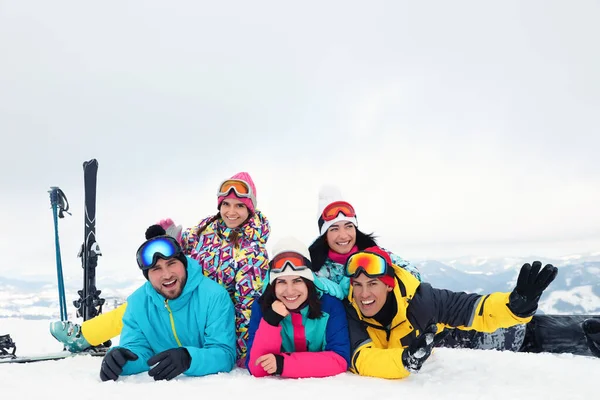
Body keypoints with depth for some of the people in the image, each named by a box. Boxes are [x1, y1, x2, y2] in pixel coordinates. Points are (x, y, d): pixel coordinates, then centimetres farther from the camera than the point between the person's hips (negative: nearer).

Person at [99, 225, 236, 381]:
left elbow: (225, 354, -21)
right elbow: (137, 348, -5)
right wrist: (119, 358, -29)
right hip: (157, 385, 2)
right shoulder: (137, 303, -6)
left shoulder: (215, 296, -18)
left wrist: (188, 358, -40)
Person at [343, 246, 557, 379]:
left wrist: (518, 304, -53)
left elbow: (471, 309, -33)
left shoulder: (419, 298, -35)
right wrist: (406, 359, -67)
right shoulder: (348, 312, -35)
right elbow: (361, 361, -48)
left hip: (427, 374, 0)